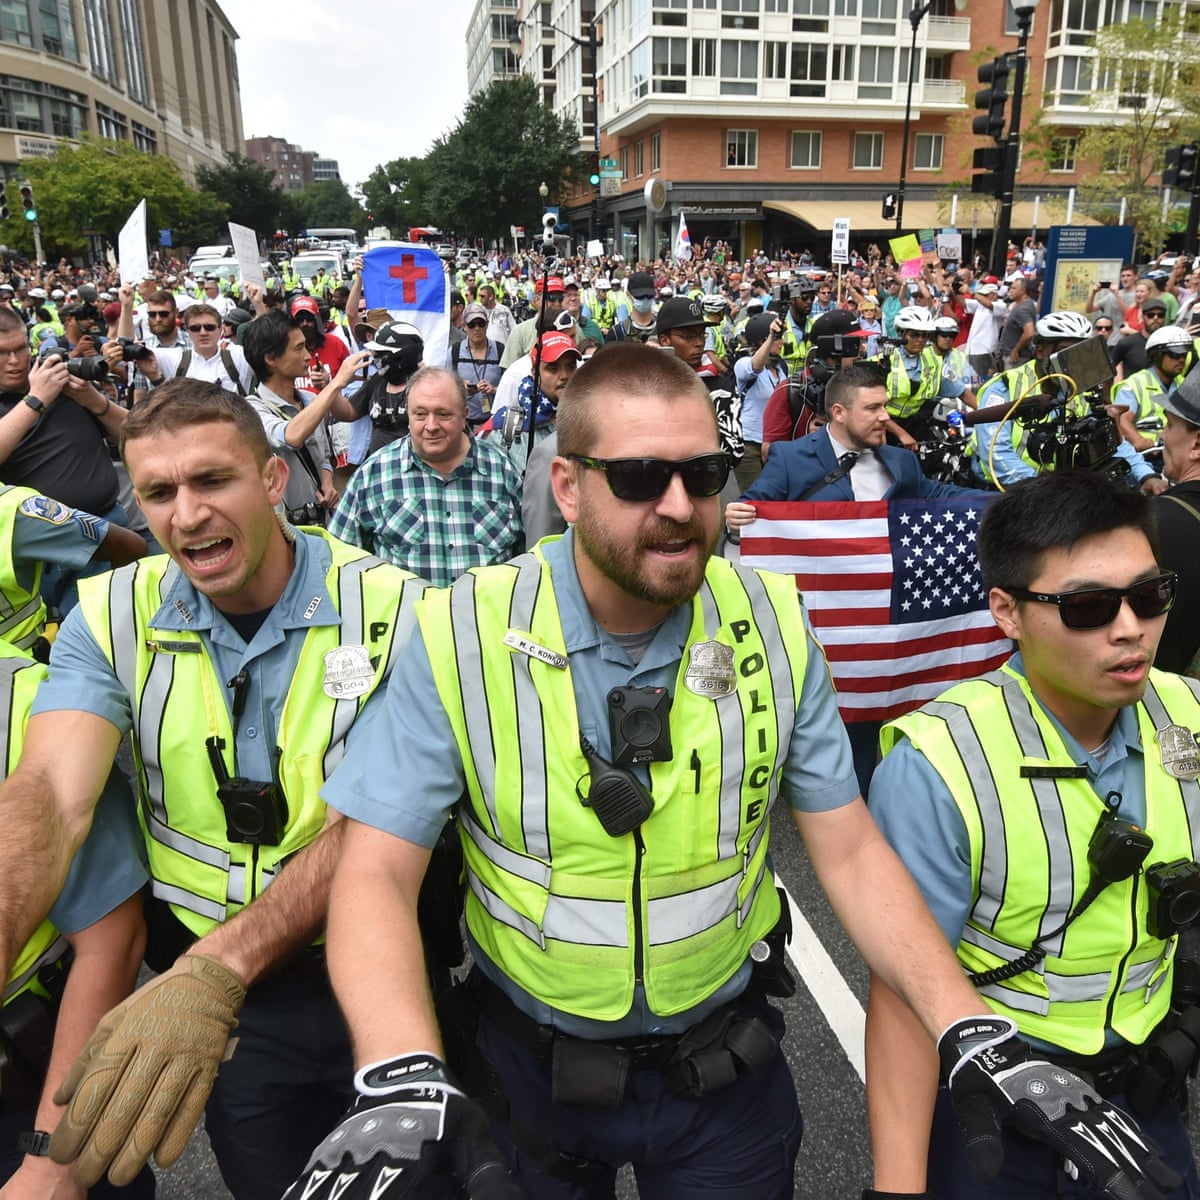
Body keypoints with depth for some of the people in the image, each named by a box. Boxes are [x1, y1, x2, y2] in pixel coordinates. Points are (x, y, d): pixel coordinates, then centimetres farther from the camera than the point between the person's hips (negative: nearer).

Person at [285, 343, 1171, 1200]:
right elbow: (377, 874, -19)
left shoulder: (771, 624, -12)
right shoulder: (462, 639, -20)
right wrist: (403, 1080, -35)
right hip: (532, 1065, 0)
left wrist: (969, 1032, -19)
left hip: (727, 1064, 1)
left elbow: (850, 850, -8)